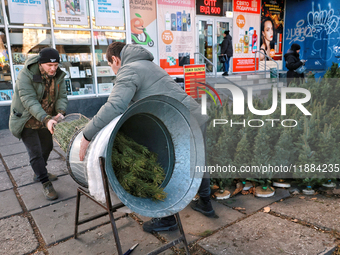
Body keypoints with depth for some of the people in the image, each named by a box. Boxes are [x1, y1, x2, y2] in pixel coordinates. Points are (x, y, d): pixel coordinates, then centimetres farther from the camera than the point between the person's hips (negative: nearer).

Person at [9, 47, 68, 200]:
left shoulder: (58, 75, -8)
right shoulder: (26, 75, -25)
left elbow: (62, 96, -10)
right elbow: (29, 101, -33)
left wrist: (60, 112, -32)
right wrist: (46, 119, -45)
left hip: (45, 119, 7)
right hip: (26, 120, -6)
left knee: (47, 146, 19)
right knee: (35, 153, -5)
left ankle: (39, 174, 41)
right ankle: (46, 184, 6)